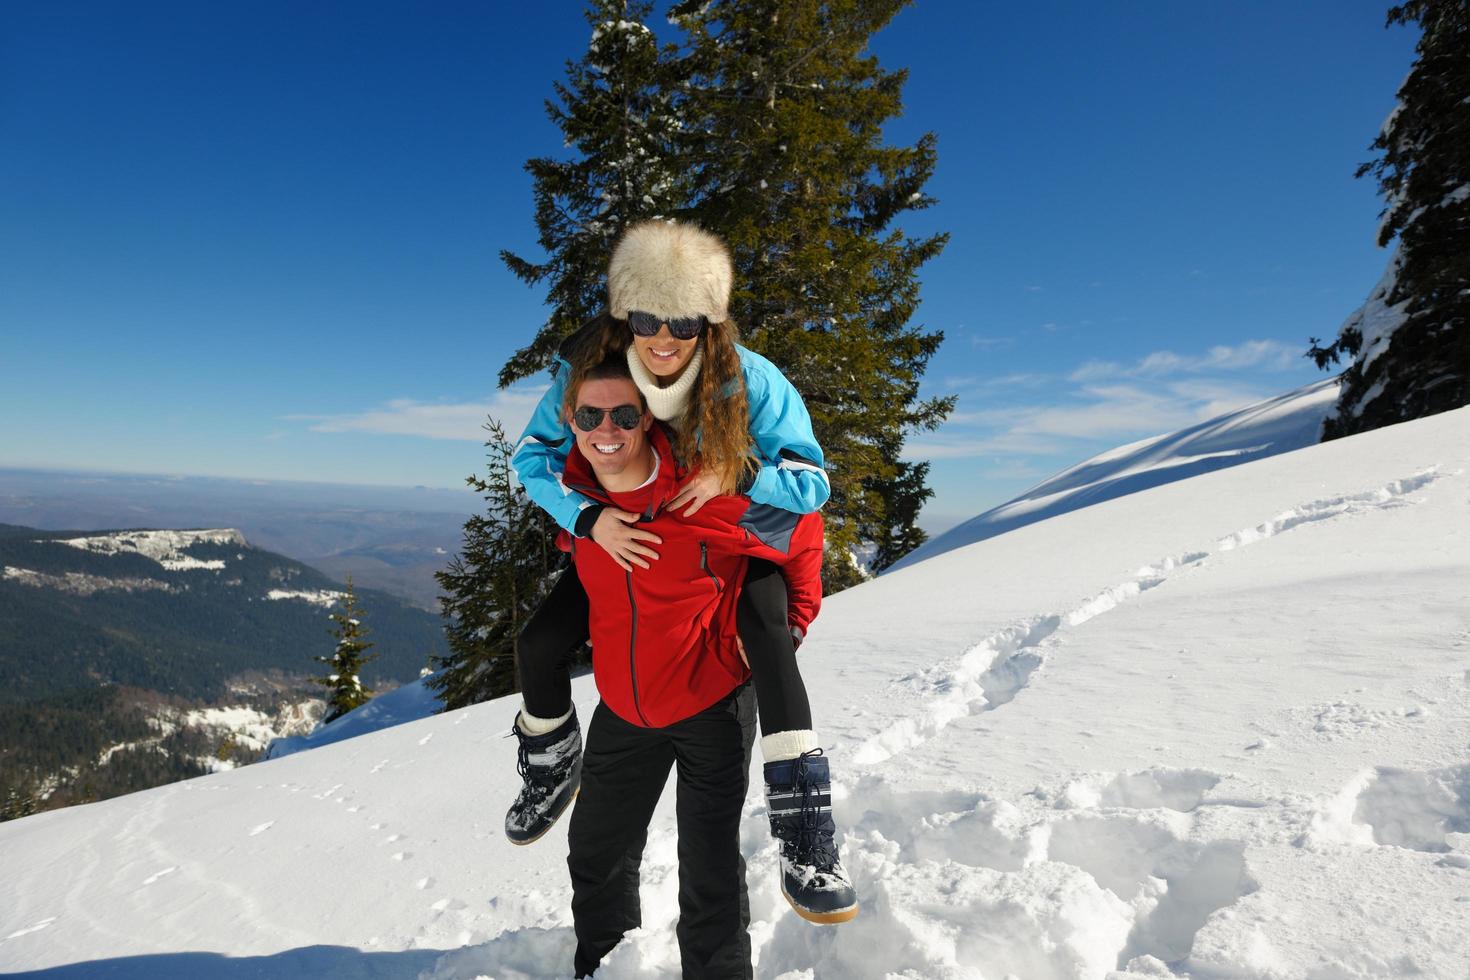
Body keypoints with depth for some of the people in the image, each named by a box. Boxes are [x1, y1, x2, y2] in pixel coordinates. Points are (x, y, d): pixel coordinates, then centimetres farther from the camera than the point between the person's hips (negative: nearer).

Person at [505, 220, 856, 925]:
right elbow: (534, 455, -12)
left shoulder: (750, 382, -28)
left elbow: (811, 483, -23)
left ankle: (804, 839, -23)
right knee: (538, 646, -5)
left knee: (766, 633, -33)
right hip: (626, 533, 3)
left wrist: (736, 475, -39)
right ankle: (552, 769, 28)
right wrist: (588, 517, -29)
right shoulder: (586, 370, -21)